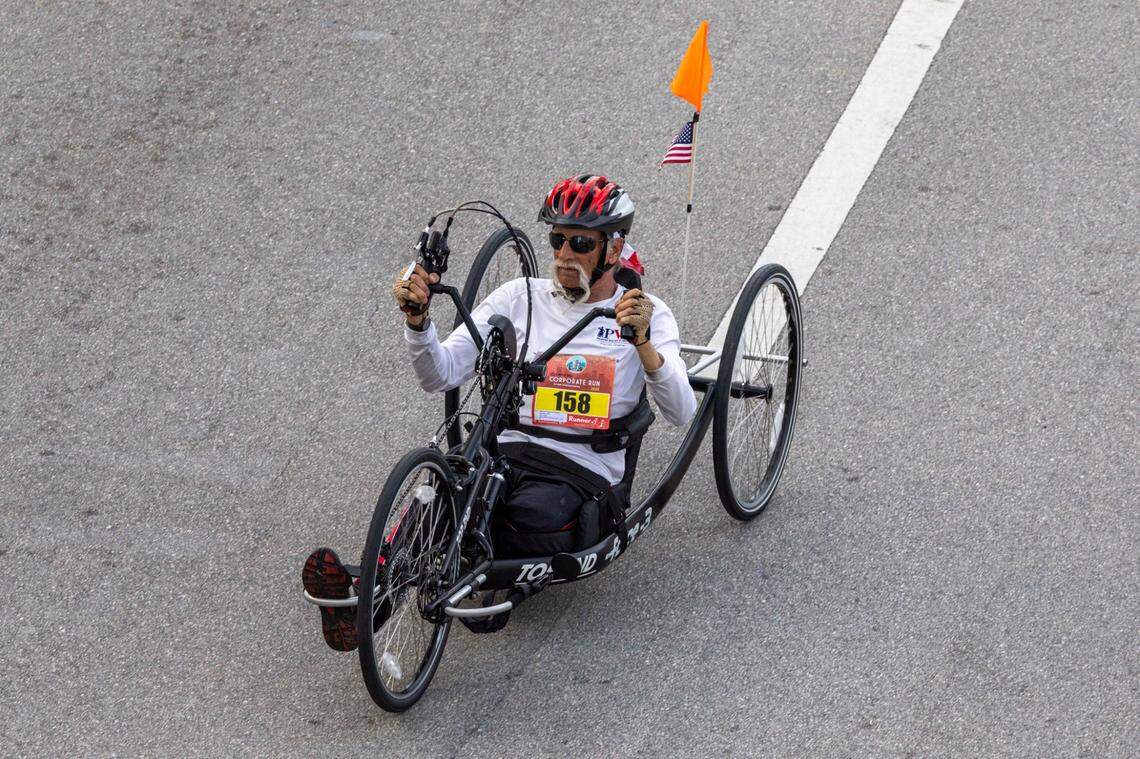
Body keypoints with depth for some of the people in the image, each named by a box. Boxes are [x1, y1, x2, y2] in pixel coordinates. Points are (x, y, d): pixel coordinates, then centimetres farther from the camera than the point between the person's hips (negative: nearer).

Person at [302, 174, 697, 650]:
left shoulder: (647, 312, 6)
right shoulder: (520, 298, 13)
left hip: (582, 474, -2)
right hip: (506, 451, 3)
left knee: (534, 514, -39)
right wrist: (417, 319, -13)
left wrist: (642, 342, -27)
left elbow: (681, 413, -10)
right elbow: (440, 376, 6)